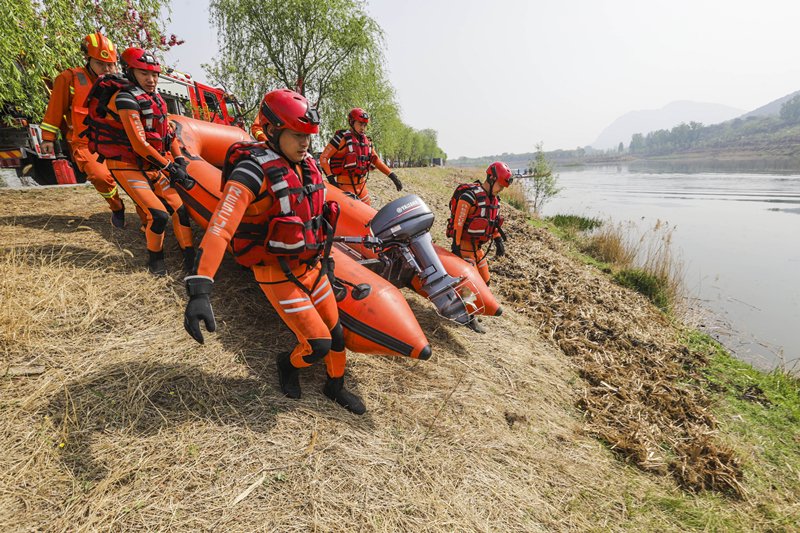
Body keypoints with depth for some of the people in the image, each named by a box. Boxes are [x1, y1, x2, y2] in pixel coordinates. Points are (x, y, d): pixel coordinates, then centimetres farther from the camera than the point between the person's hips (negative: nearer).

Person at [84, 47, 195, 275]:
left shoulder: (154, 99, 9)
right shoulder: (126, 98, -16)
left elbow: (168, 134, 12)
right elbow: (139, 144, -21)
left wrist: (180, 161, -1)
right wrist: (168, 167, -18)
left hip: (149, 164, 7)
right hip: (126, 165, -7)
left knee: (180, 208, -5)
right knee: (159, 214, -19)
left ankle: (189, 256, 3)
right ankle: (155, 257, 4)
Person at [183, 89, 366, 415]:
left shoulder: (308, 167, 1)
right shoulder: (255, 170, -22)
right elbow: (219, 228, -33)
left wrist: (324, 257, 20)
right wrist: (199, 290, -42)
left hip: (312, 266, 7)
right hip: (278, 276, -7)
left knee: (336, 332, 15)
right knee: (318, 344, -3)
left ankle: (335, 386, 40)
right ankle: (287, 363, 32)